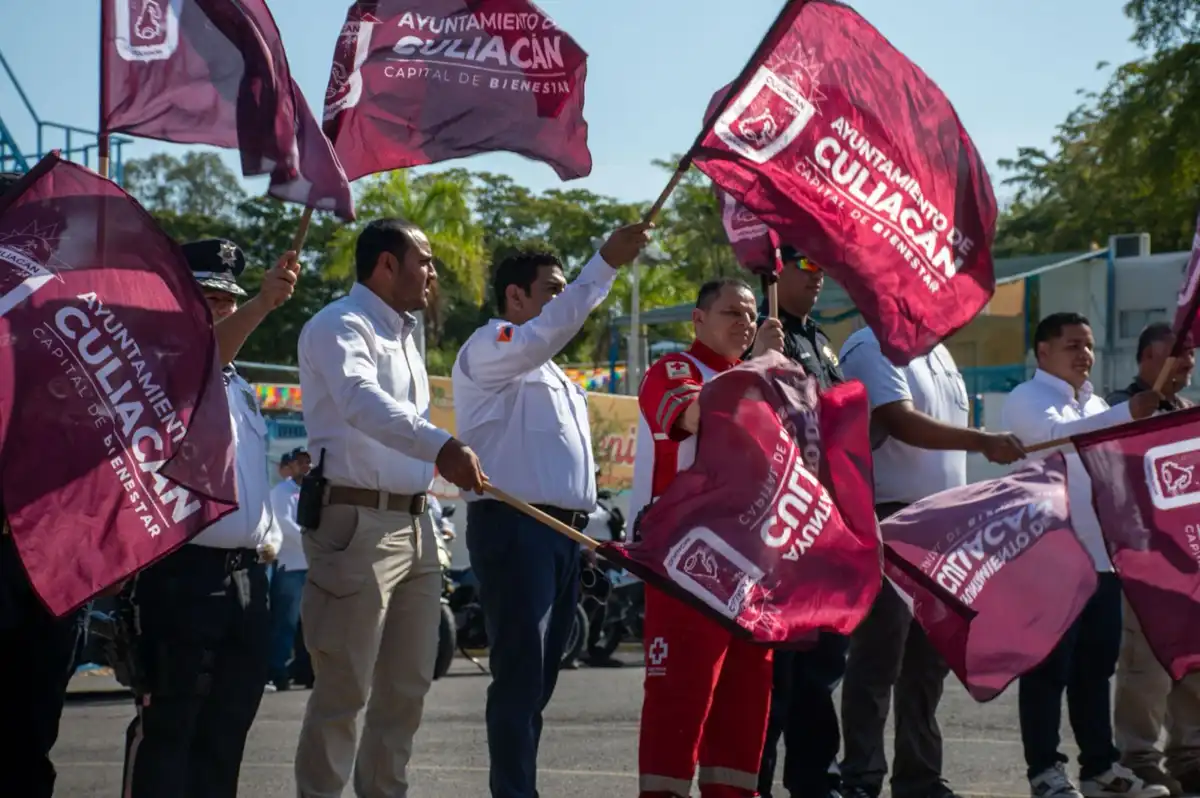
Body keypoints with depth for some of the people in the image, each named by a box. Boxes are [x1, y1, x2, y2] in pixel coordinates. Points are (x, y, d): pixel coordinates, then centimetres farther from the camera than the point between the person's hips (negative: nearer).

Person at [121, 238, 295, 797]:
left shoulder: (237, 385, 21)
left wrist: (268, 541, 20)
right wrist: (263, 305, -43)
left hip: (246, 575, 8)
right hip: (182, 570, -8)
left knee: (227, 726, 10)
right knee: (166, 726, -7)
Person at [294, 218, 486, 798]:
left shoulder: (403, 334, 21)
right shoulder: (341, 326, -11)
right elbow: (362, 403, -31)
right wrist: (441, 447, -46)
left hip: (413, 525, 9)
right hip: (358, 523, -9)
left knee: (408, 686, 12)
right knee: (344, 689, -8)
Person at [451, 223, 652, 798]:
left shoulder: (549, 371, 27)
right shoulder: (492, 346, -3)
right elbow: (544, 333, -25)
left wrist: (584, 523, 18)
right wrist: (605, 267, -30)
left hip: (563, 530, 9)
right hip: (513, 527, -9)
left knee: (540, 676, 8)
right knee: (520, 673, -12)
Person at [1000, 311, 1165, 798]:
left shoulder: (1094, 405, 21)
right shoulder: (1027, 400, -5)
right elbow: (1059, 435, -25)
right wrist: (1127, 414, -36)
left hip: (1100, 557, 8)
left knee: (1095, 668, 10)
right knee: (1049, 669, -4)